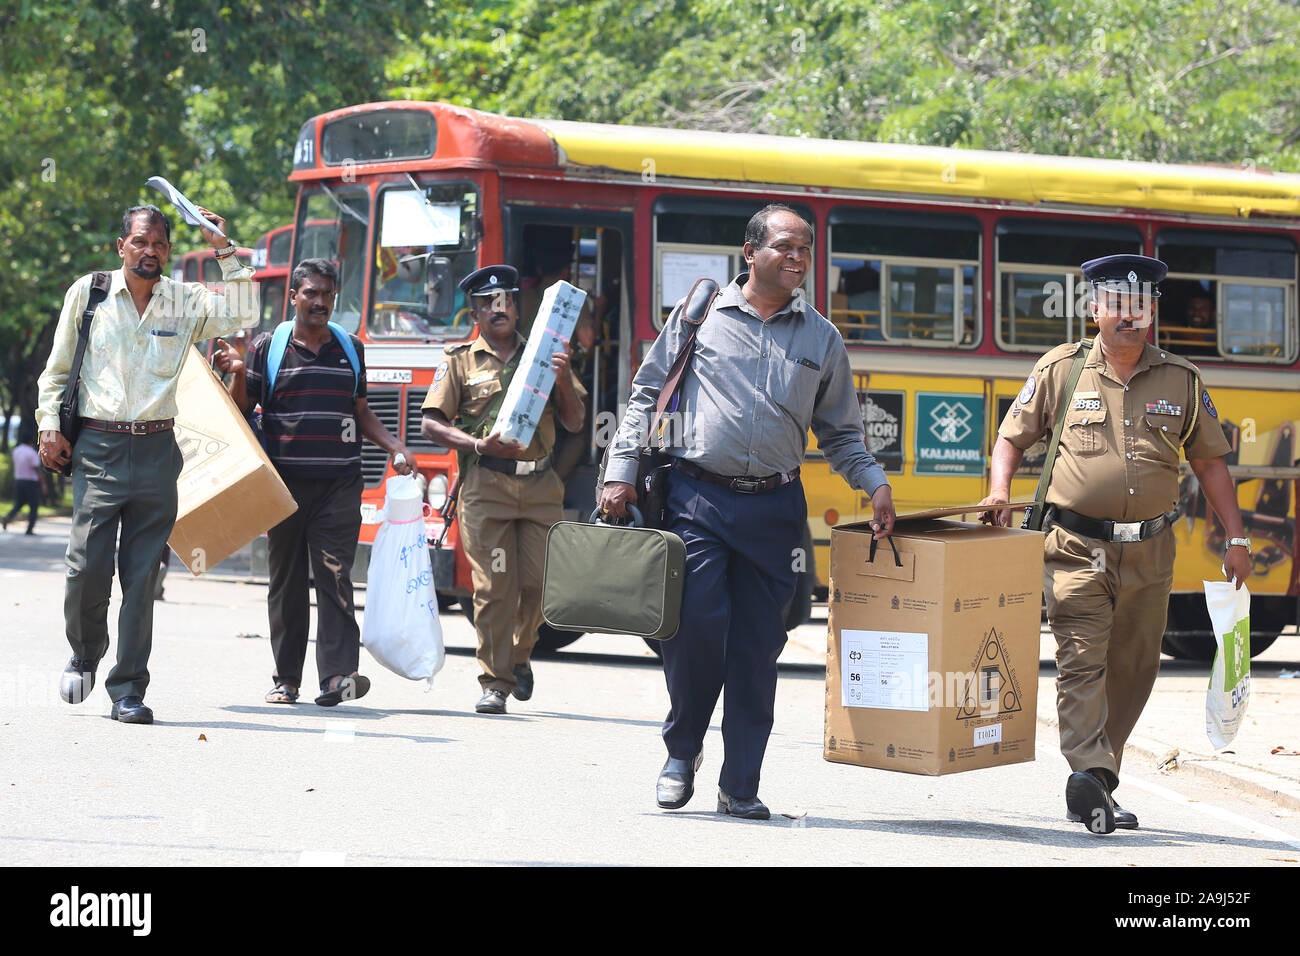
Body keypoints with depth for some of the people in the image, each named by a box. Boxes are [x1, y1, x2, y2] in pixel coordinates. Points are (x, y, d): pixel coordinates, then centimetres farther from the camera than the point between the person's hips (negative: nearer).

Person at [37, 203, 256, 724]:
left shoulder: (185, 302, 10)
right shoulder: (88, 294, 6)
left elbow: (242, 315, 2)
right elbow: (57, 368, 12)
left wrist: (225, 251, -1)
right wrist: (49, 426, 1)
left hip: (156, 452, 1)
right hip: (98, 448, -1)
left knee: (142, 576, -2)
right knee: (88, 568, -9)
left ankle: (128, 690, 2)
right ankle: (85, 652, 20)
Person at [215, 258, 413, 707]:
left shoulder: (350, 349, 13)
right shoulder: (267, 347, 6)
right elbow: (241, 410, 6)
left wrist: (394, 446, 9)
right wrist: (237, 373, -12)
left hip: (338, 484, 1)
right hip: (284, 483, -1)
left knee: (334, 576, -11)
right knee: (286, 581, 4)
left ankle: (338, 674, -19)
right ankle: (286, 679, 10)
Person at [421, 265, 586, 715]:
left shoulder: (543, 356, 15)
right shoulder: (461, 361, 10)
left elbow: (574, 423, 13)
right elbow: (431, 423, 5)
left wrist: (564, 381, -6)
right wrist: (477, 445, -10)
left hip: (539, 485, 2)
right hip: (487, 486, -2)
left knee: (539, 583, -2)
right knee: (494, 586, -8)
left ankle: (520, 655, 25)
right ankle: (496, 681, -3)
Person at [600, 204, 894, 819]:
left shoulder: (821, 339, 12)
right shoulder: (699, 315, 6)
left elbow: (841, 432, 18)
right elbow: (646, 395, 10)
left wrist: (876, 486, 3)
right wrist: (621, 472, 3)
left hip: (774, 508, 2)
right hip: (698, 498, -2)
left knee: (759, 645, 2)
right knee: (696, 626, -11)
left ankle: (740, 786, 10)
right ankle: (682, 751, 13)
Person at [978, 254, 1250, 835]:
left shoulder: (1181, 381, 9)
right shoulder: (1061, 371, 3)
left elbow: (1210, 461, 14)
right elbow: (1012, 436, 10)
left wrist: (1236, 538, 9)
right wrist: (1000, 490, -9)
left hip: (1149, 552, 3)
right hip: (1077, 547, -3)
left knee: (1133, 669, 6)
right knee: (1081, 660, -17)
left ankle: (1097, 788, 15)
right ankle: (1090, 773, -29)